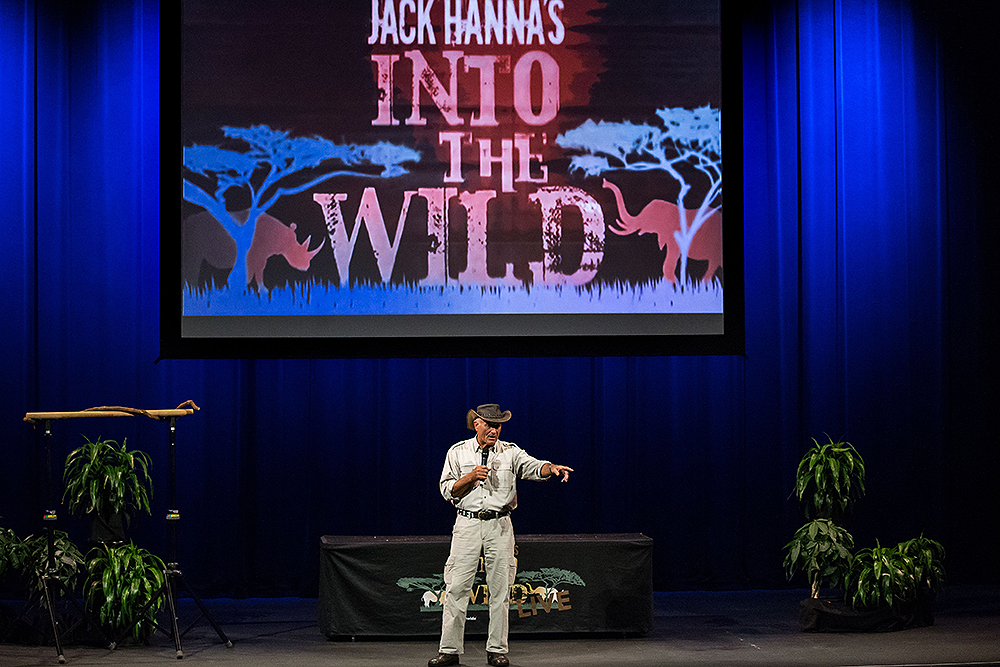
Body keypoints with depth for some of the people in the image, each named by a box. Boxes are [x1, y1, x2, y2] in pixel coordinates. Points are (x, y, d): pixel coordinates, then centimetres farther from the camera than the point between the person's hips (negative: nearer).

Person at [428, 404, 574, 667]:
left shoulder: (510, 452, 5)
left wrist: (552, 468, -32)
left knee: (500, 588, 1)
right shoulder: (458, 452, 5)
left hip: (500, 526, 1)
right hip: (467, 524, -1)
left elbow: (534, 468, -11)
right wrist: (470, 477, -14)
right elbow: (447, 490, 2)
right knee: (457, 587, -3)